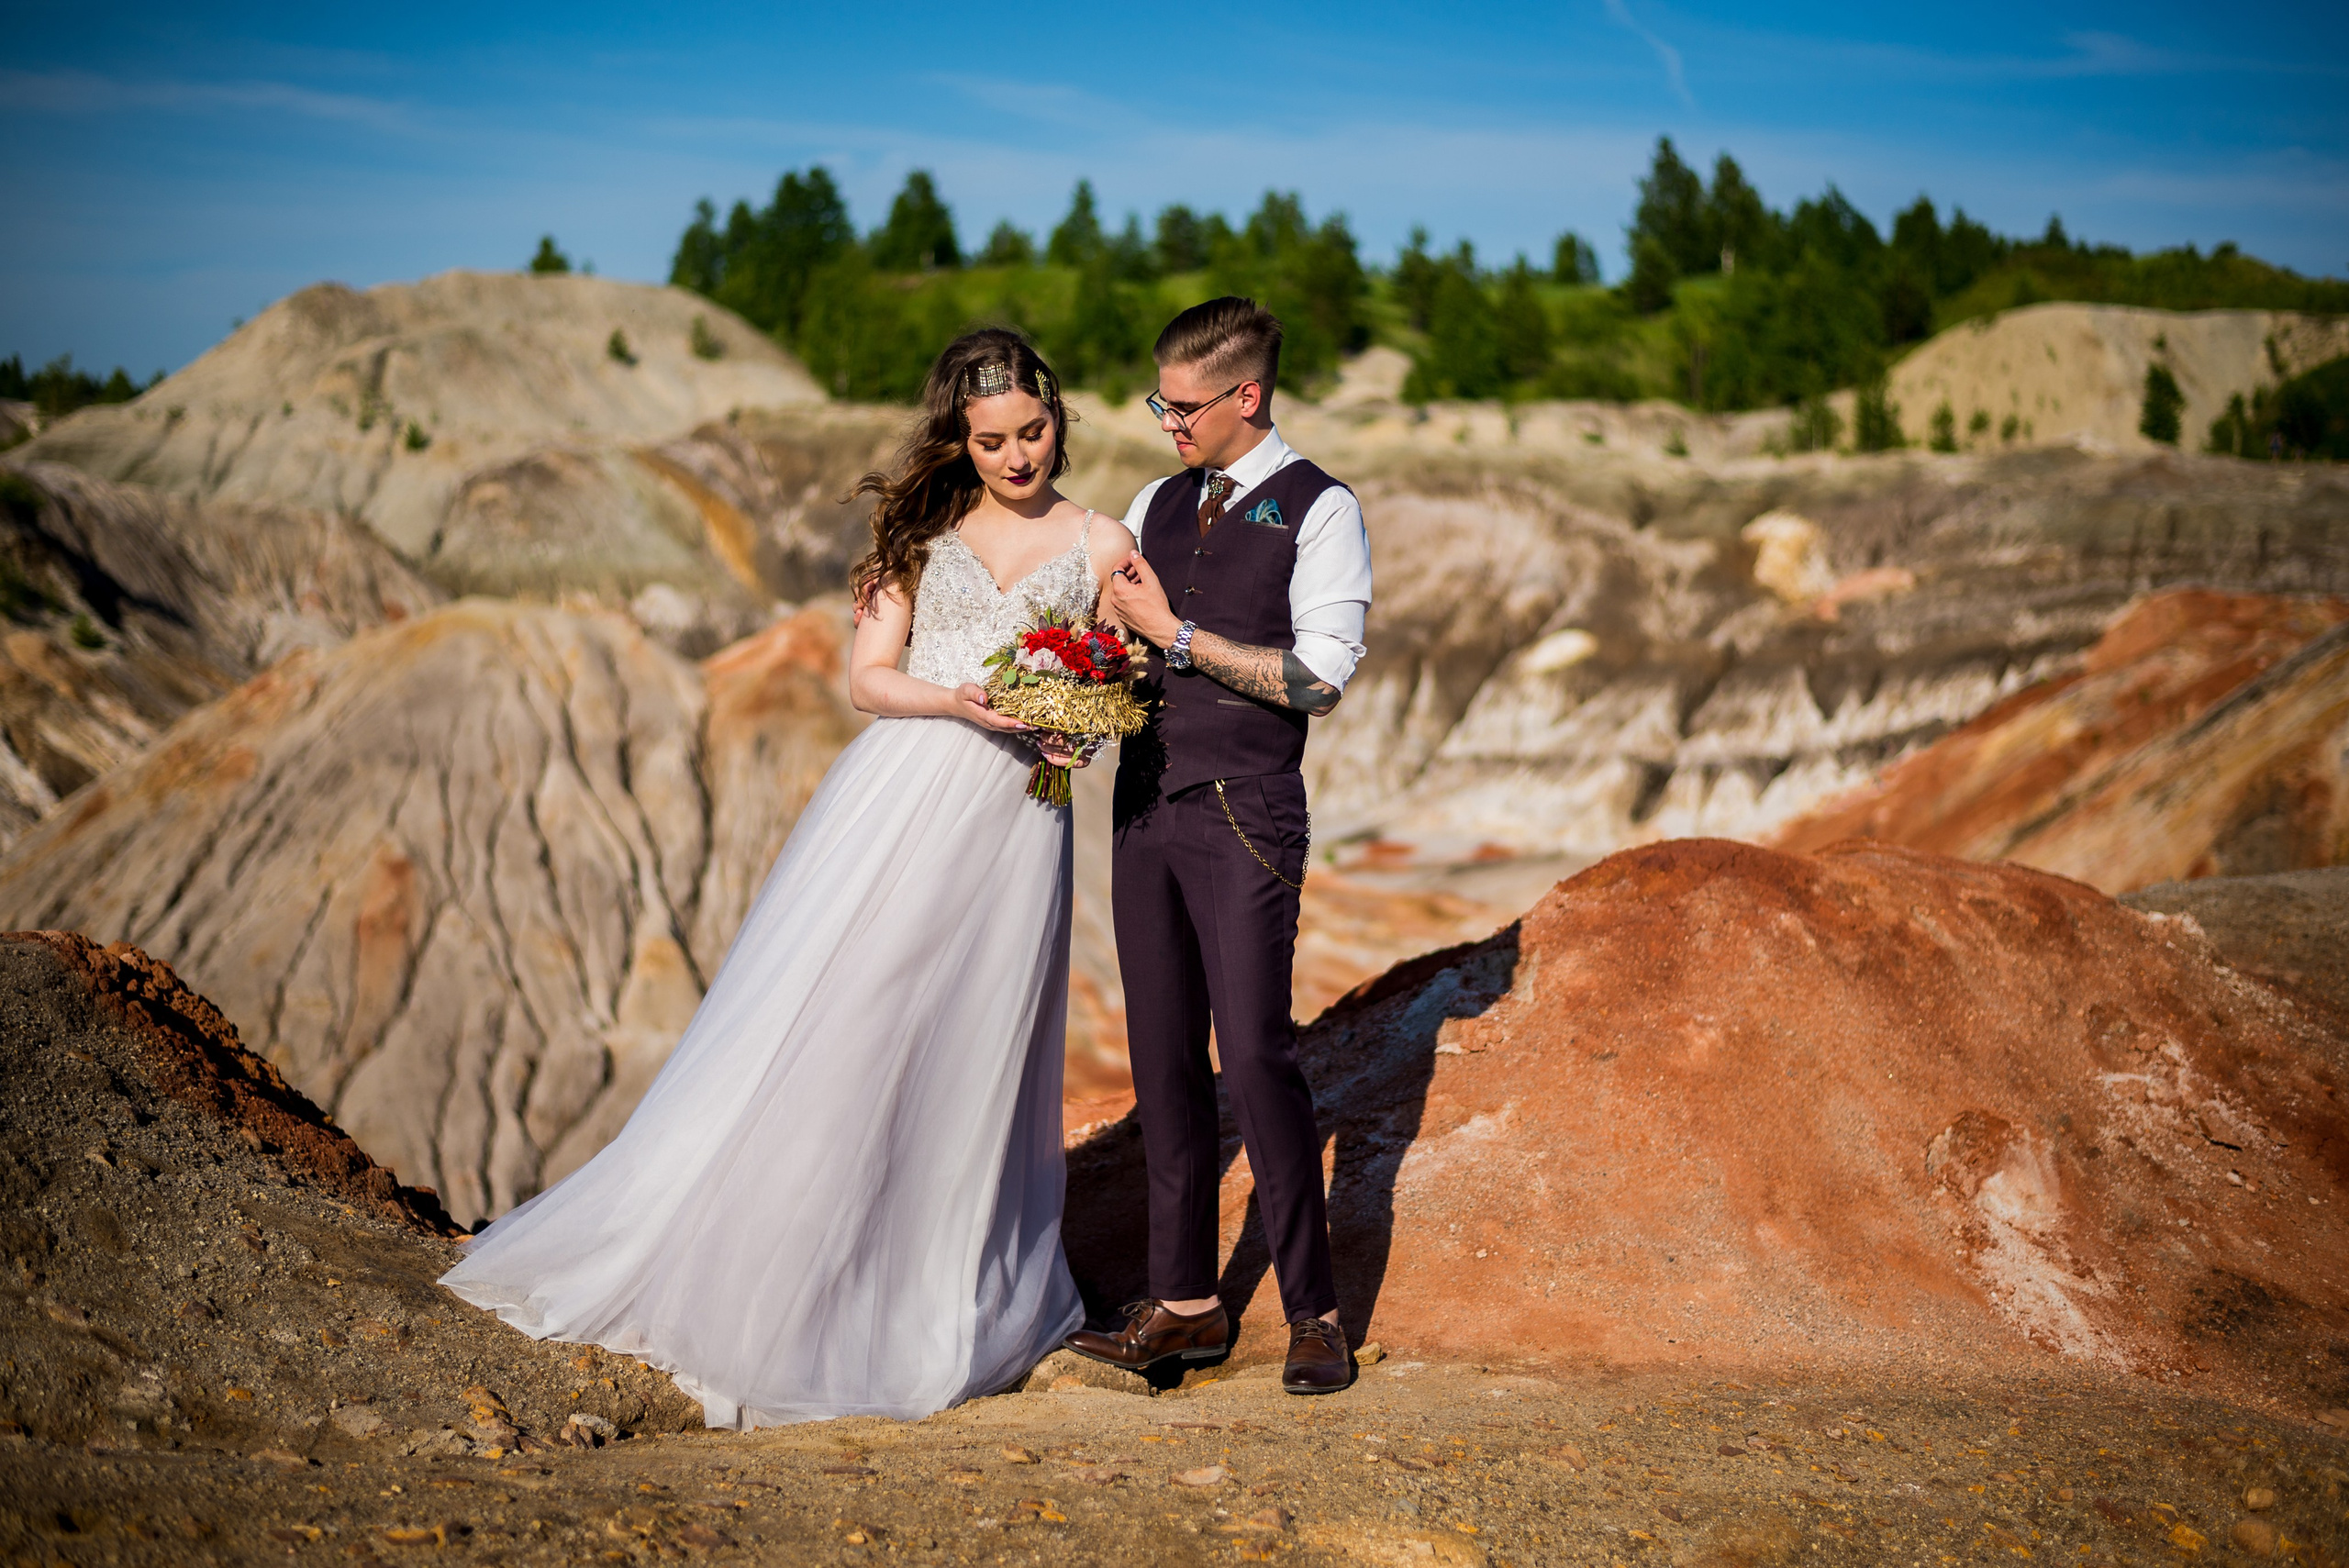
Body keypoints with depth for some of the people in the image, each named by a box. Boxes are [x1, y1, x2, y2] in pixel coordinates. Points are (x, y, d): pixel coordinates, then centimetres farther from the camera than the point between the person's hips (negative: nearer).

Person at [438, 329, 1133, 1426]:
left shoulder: (1101, 547, 9)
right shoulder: (925, 529, 10)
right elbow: (865, 678, 5)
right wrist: (958, 701, -13)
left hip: (1013, 823, 0)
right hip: (896, 800, 1)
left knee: (966, 1065, 4)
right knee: (825, 1030, -2)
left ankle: (937, 1305, 17)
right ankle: (757, 1291, 9)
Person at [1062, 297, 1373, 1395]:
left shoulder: (1319, 511, -3)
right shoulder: (1155, 506, 16)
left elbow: (1320, 676, -12)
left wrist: (1176, 634, -12)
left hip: (1245, 815, -6)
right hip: (1143, 802, 6)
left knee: (1255, 1053, -10)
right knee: (1164, 1059, 8)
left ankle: (1314, 1313, 2)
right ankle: (1184, 1303, 16)